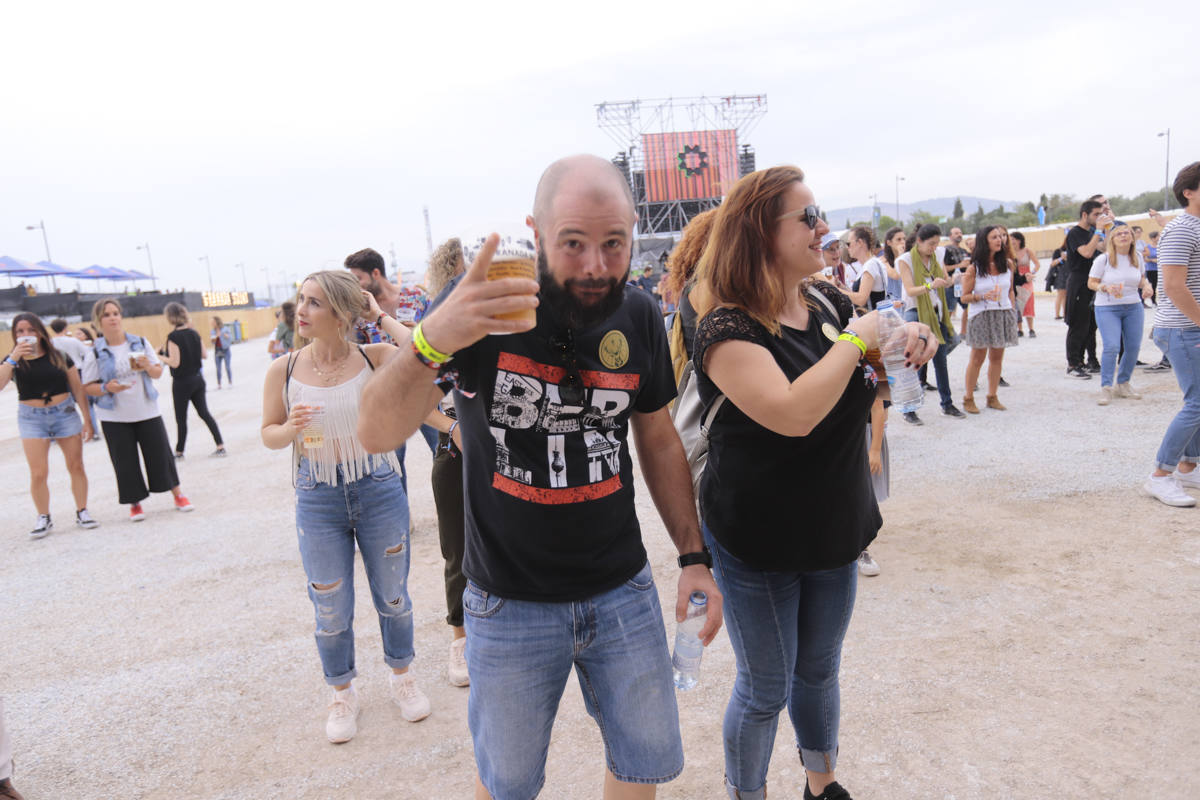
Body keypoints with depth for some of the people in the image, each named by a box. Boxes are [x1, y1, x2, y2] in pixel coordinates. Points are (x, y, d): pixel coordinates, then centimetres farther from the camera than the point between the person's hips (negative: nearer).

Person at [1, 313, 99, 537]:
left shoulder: (59, 357, 1)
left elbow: (77, 388, 4)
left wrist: (87, 418, 1)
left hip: (65, 413, 0)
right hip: (32, 419, 0)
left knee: (76, 466, 3)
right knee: (38, 474, -4)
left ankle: (81, 512, 17)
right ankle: (43, 518, 12)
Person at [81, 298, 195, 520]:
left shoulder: (140, 343, 3)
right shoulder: (96, 352, -3)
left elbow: (158, 373, 8)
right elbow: (87, 387, -1)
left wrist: (148, 366, -13)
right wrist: (106, 388, -20)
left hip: (147, 411, 1)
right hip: (115, 418, -1)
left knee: (160, 453, 5)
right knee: (125, 461, 2)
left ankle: (178, 494, 19)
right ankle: (135, 504, 17)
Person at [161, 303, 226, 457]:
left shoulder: (173, 336, -16)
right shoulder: (194, 333, 2)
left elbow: (174, 362, -19)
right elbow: (204, 355, 7)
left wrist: (160, 357, -4)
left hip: (181, 382, -6)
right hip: (198, 379, 6)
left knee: (181, 418, 6)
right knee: (204, 412, 11)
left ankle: (179, 452, 18)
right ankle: (220, 446, 6)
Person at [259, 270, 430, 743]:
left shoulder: (374, 358, -8)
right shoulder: (283, 371, -4)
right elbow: (268, 434, 5)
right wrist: (290, 429, -17)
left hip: (379, 492, -1)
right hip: (318, 501, 1)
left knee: (393, 595, 15)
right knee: (331, 610, 12)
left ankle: (402, 677, 40)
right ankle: (342, 694, 36)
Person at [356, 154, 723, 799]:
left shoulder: (639, 317, -5)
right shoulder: (482, 305, -16)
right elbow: (376, 434, -24)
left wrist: (693, 555, 4)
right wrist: (432, 340, -43)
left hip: (624, 592, 3)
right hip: (509, 602, -2)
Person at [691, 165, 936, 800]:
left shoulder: (825, 300, -1)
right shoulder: (727, 330, -22)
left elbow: (865, 378, 16)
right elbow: (795, 414, -37)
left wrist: (908, 341, -6)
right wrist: (857, 337, -24)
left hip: (835, 529, 6)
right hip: (757, 545, -6)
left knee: (819, 671, 24)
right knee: (765, 690, 11)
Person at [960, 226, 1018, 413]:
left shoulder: (1007, 263, 6)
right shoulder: (974, 268, -7)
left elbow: (1011, 291, 14)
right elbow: (965, 297, -5)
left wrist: (1012, 312, 7)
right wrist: (983, 296, -21)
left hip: (1003, 314, 4)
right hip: (981, 315, -4)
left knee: (997, 357, 8)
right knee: (977, 358, -1)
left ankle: (992, 396, 18)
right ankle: (968, 398, 9)